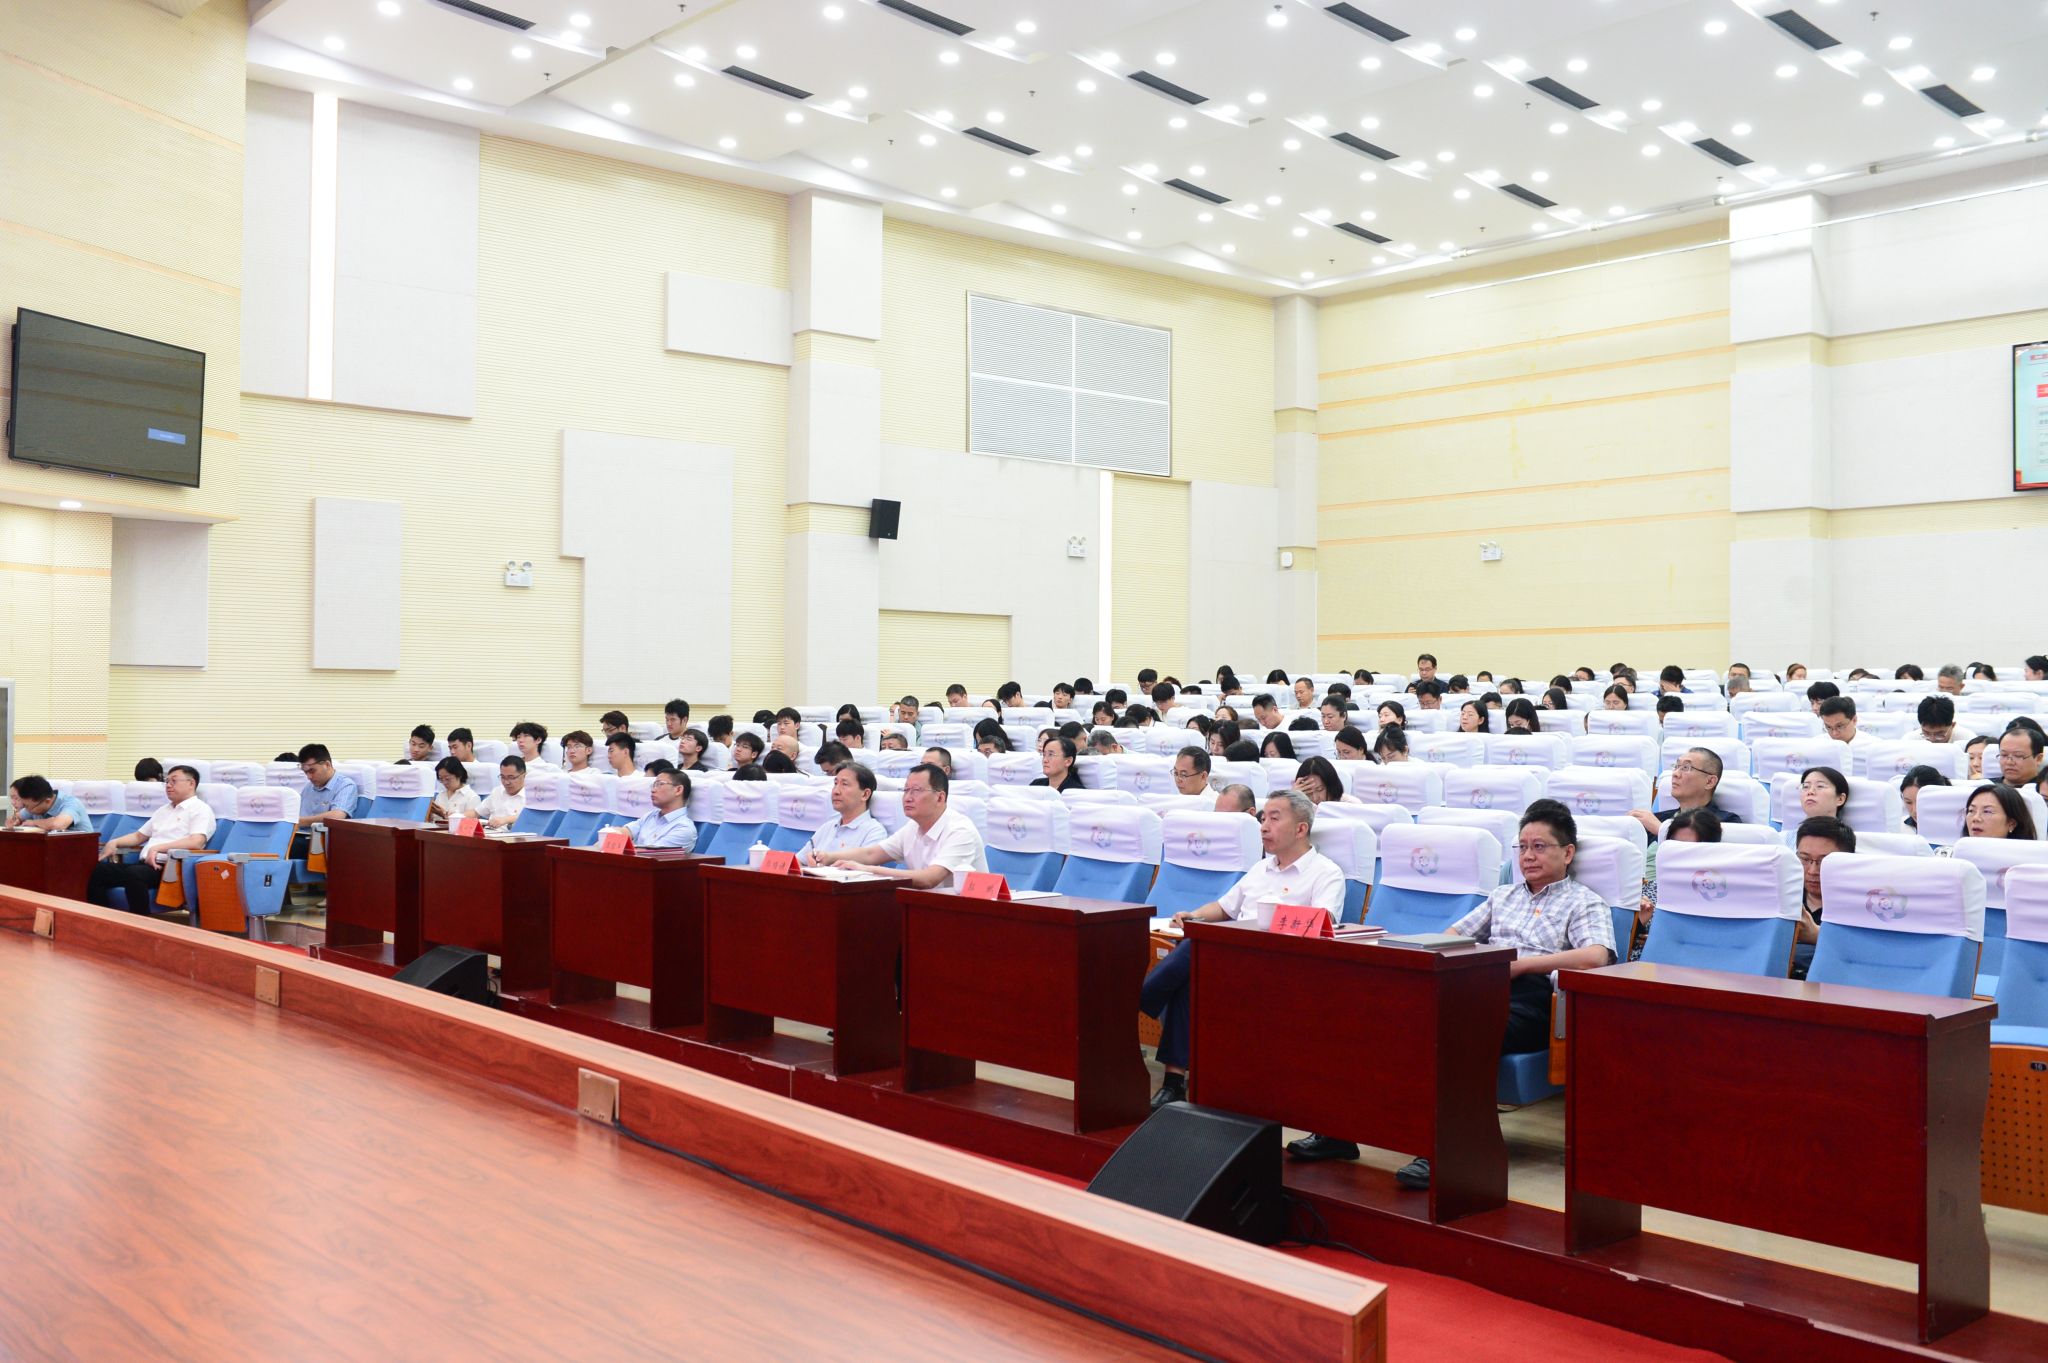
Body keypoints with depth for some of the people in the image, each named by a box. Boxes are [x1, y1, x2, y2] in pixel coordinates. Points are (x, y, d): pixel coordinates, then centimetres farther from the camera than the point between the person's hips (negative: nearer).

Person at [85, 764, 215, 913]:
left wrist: (158, 848, -21)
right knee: (97, 871, -11)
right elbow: (139, 836, 33)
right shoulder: (163, 810, 27)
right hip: (146, 864, 8)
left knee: (133, 873, -38)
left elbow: (196, 842, -16)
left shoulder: (200, 809, 1)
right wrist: (114, 842, 13)